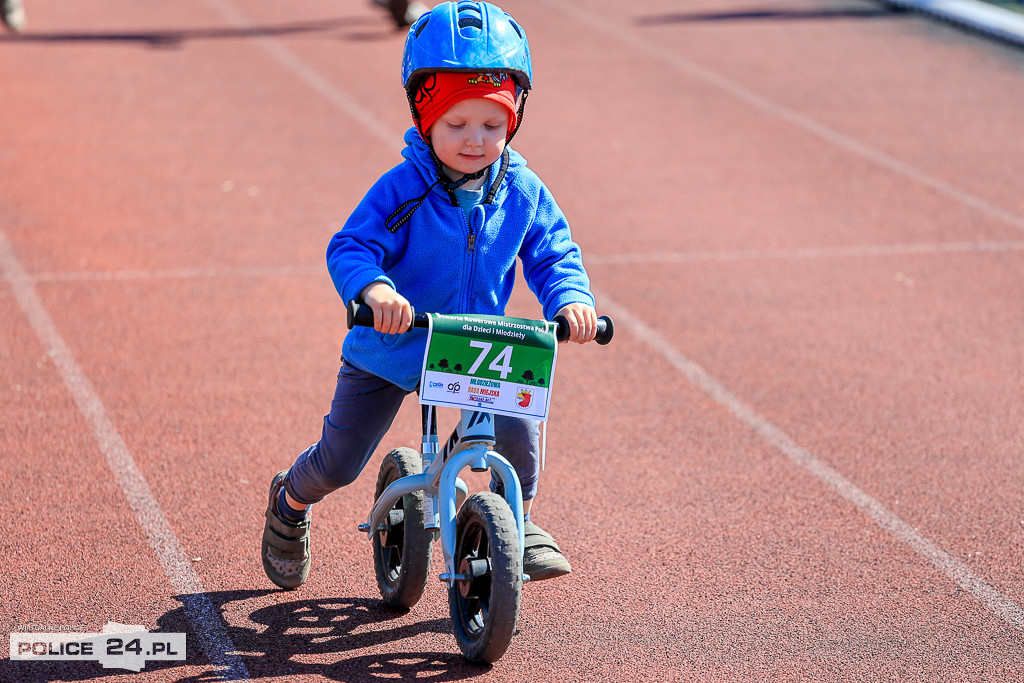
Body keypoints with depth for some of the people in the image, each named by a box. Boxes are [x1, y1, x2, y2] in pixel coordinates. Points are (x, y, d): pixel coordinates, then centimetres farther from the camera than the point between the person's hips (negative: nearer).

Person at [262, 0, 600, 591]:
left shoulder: (522, 191, -8)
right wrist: (373, 289, -47)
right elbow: (350, 247, -25)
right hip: (390, 348, -2)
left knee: (519, 421, -22)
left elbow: (553, 254, -4)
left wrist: (571, 298, -26)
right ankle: (291, 503, 40)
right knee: (339, 463, 3)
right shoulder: (405, 189, -20)